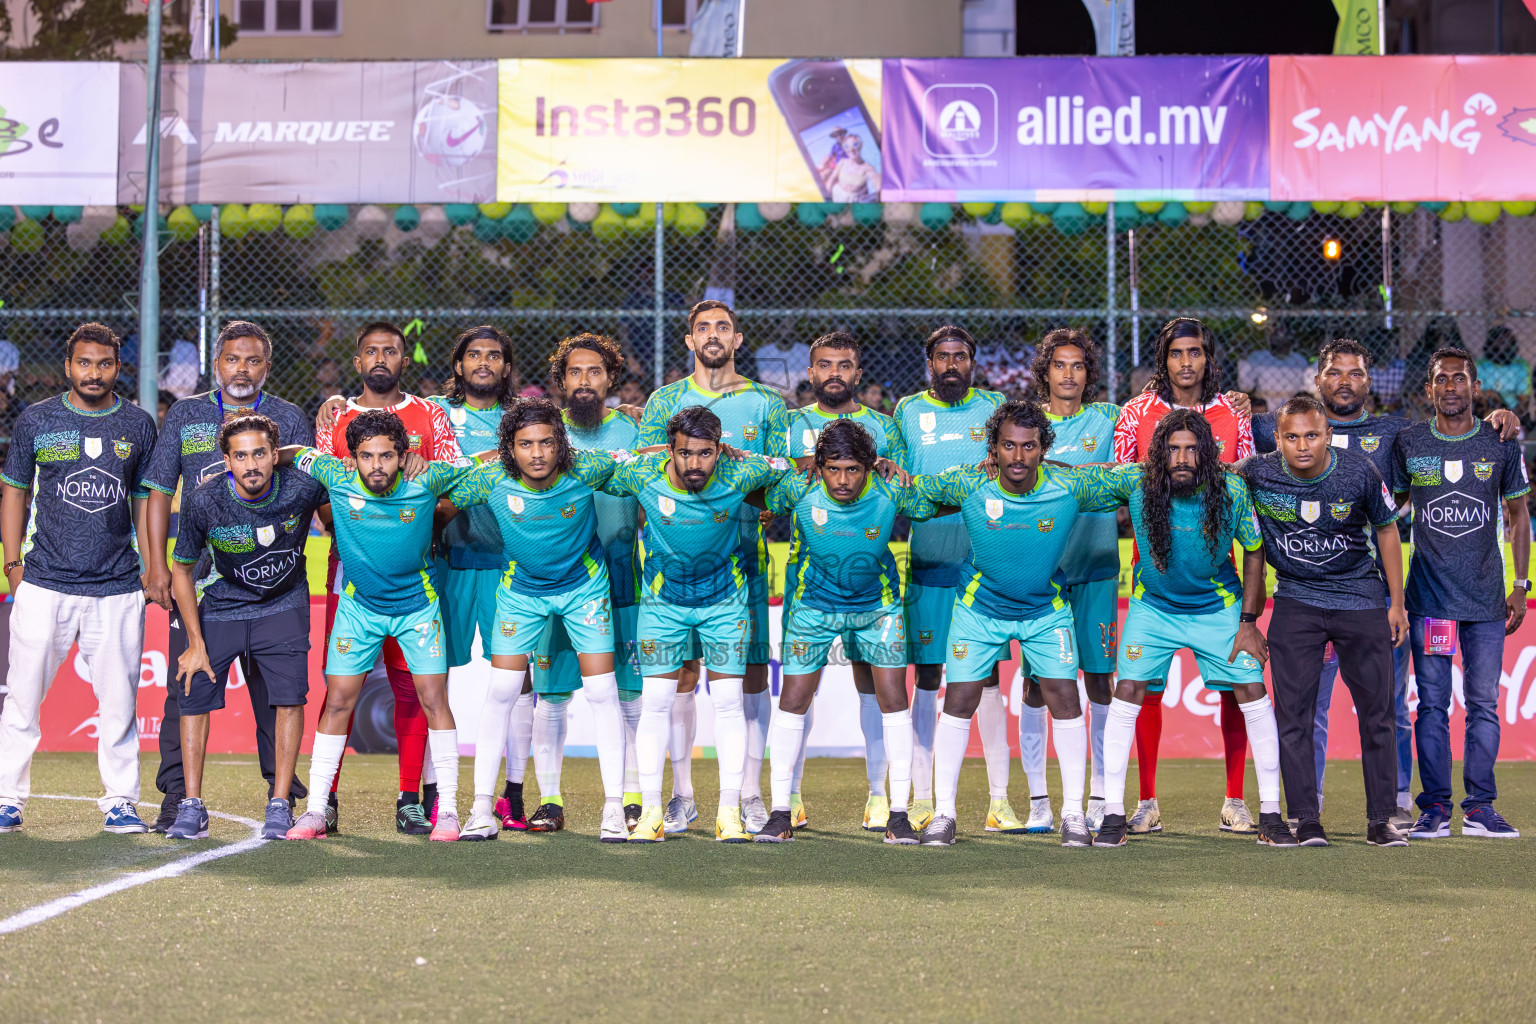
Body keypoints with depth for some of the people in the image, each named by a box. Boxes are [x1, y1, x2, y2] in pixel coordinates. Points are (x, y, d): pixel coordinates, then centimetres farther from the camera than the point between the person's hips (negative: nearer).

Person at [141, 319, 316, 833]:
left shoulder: (290, 419, 9)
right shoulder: (186, 415, 12)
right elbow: (160, 491, 11)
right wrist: (157, 566, 4)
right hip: (200, 565, 1)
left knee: (274, 684, 0)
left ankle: (281, 791, 7)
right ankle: (178, 793, 1)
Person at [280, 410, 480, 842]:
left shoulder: (424, 482, -20)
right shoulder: (337, 478, -18)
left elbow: (476, 464, -3)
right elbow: (296, 454, 0)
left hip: (418, 602, -1)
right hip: (359, 605, 1)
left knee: (434, 698, -6)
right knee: (338, 701, -1)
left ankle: (447, 809, 3)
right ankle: (315, 811, 7)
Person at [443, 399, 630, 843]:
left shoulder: (586, 470, -26)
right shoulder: (492, 479, -24)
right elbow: (441, 508, -6)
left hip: (584, 585, -1)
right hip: (521, 591, 1)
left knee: (602, 692, -5)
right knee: (501, 693, -4)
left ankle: (614, 808, 1)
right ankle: (483, 808, 3)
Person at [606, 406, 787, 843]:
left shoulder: (739, 475, -22)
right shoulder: (642, 476, -22)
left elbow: (785, 465, -2)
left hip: (725, 598, 0)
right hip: (662, 600, 0)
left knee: (728, 701, -2)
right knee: (655, 701, -2)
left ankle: (730, 811, 4)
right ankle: (651, 811, 5)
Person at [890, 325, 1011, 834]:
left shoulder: (994, 408, 10)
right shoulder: (907, 411, 9)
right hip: (928, 563, 0)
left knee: (986, 677, 2)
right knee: (927, 677, 2)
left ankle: (999, 799, 6)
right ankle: (921, 798, 8)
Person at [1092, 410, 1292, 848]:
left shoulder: (1232, 490, -20)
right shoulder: (1135, 481, -21)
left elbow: (1253, 550, -7)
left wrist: (1248, 622, -8)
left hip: (1218, 606, 0)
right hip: (1152, 606, 0)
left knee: (1253, 693, -5)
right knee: (1127, 692, -10)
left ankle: (1270, 812, 7)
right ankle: (1113, 813, -1)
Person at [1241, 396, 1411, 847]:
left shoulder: (1358, 472, -13)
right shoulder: (1256, 474, -14)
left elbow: (1386, 529, 2)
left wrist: (1396, 603, 4)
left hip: (1362, 598, 0)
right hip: (1295, 602, 0)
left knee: (1377, 711, 2)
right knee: (1294, 714, -5)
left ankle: (1380, 820, 11)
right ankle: (1306, 820, 3)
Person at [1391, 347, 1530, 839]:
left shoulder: (1501, 444, 4)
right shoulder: (1408, 443, 4)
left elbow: (1517, 516, 10)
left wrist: (1520, 586, 5)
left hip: (1486, 597, 0)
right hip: (1428, 595, 0)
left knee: (1484, 703, 1)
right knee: (1432, 704, 1)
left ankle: (1480, 807, 8)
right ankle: (1434, 808, 7)